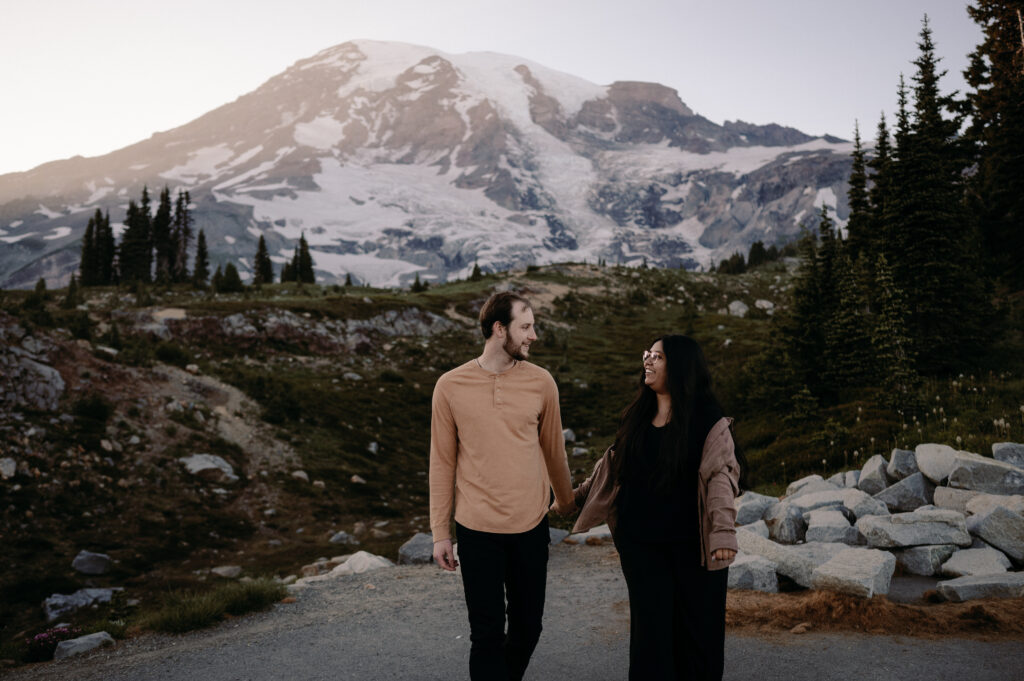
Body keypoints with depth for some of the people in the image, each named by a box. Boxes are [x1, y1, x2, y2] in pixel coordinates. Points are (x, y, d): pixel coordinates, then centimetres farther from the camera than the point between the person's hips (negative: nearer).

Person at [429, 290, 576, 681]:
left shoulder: (541, 382, -3)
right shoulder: (451, 386, -6)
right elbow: (443, 462, 0)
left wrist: (565, 500, 22)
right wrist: (440, 533, 3)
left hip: (530, 527, 2)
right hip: (476, 531, -2)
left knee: (527, 628, 15)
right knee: (487, 634, 5)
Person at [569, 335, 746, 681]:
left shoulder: (707, 418, -7)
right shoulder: (637, 415, 8)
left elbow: (721, 474, -15)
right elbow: (613, 465, 18)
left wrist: (723, 529, -27)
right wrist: (577, 495, 21)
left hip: (692, 542, -3)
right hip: (640, 541, 4)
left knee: (698, 624, 7)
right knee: (650, 626, 7)